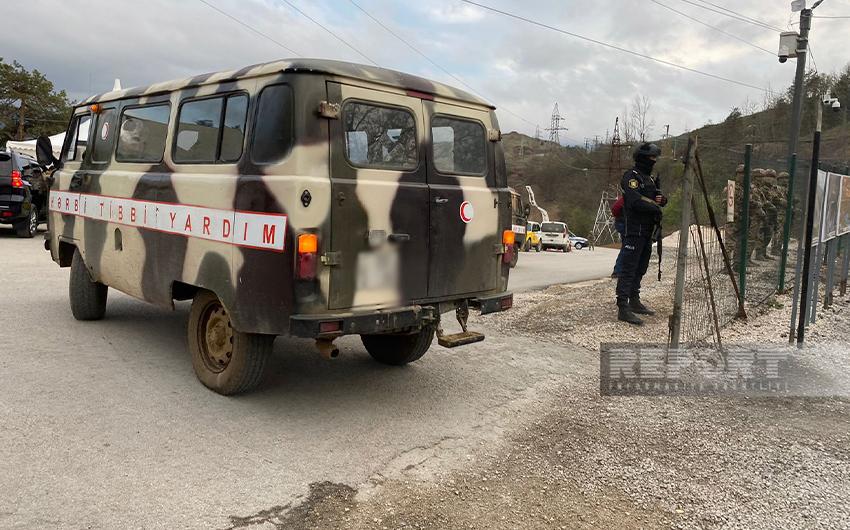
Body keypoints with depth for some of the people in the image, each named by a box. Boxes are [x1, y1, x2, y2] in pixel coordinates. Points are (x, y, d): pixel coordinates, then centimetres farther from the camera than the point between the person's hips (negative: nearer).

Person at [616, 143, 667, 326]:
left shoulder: (651, 178, 20)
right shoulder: (631, 176, -9)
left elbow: (659, 198, 23)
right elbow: (635, 201, -23)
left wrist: (662, 199, -1)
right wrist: (655, 207, -12)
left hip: (647, 232, 10)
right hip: (634, 230, -10)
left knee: (641, 269, 16)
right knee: (628, 269, -11)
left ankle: (634, 302, 28)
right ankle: (623, 308, -13)